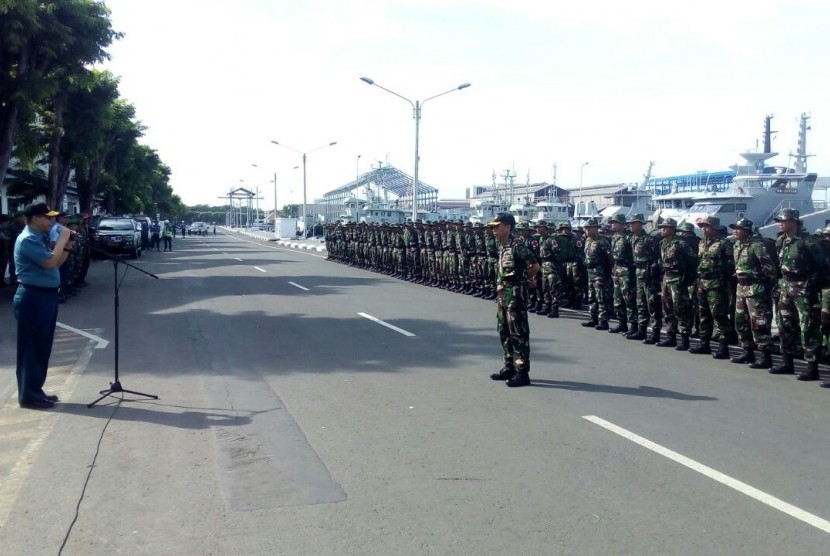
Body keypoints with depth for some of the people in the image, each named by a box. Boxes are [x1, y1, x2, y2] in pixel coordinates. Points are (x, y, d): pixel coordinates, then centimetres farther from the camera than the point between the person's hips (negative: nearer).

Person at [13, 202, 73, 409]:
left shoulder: (40, 238, 15)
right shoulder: (27, 240, -15)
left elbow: (57, 263, 20)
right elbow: (50, 262, -24)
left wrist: (67, 245, 6)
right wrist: (62, 239, -14)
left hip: (46, 296, 10)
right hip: (33, 297, -10)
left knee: (42, 347, 14)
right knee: (32, 348, -4)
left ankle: (36, 391, 23)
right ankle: (28, 395, 3)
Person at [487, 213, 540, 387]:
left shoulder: (517, 245, -15)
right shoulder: (502, 245, 12)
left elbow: (535, 266, -18)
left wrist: (525, 279, -1)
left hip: (515, 293, -9)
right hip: (503, 293, 9)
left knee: (518, 334, -5)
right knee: (504, 332, 16)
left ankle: (522, 373, 0)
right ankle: (509, 367, 26)